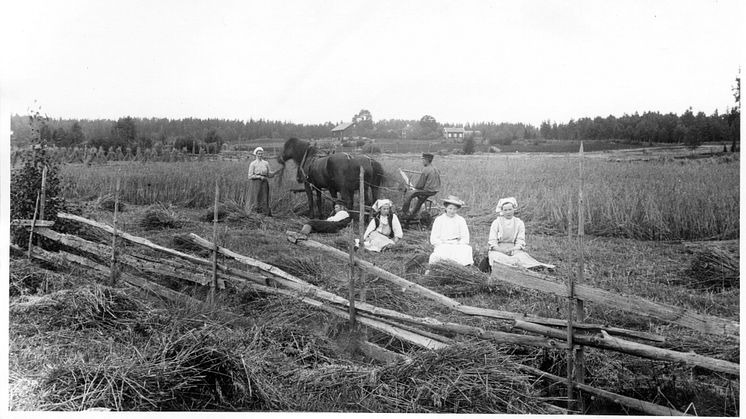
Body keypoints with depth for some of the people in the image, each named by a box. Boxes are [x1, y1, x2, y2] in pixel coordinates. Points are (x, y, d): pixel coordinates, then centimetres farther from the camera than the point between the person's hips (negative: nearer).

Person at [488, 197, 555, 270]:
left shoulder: (519, 223, 9)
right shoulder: (496, 222, 5)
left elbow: (520, 242, 1)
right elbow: (492, 242, -1)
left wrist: (512, 249, -20)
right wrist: (502, 250, -20)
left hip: (514, 250, 2)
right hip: (498, 250, -2)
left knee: (522, 255, -34)